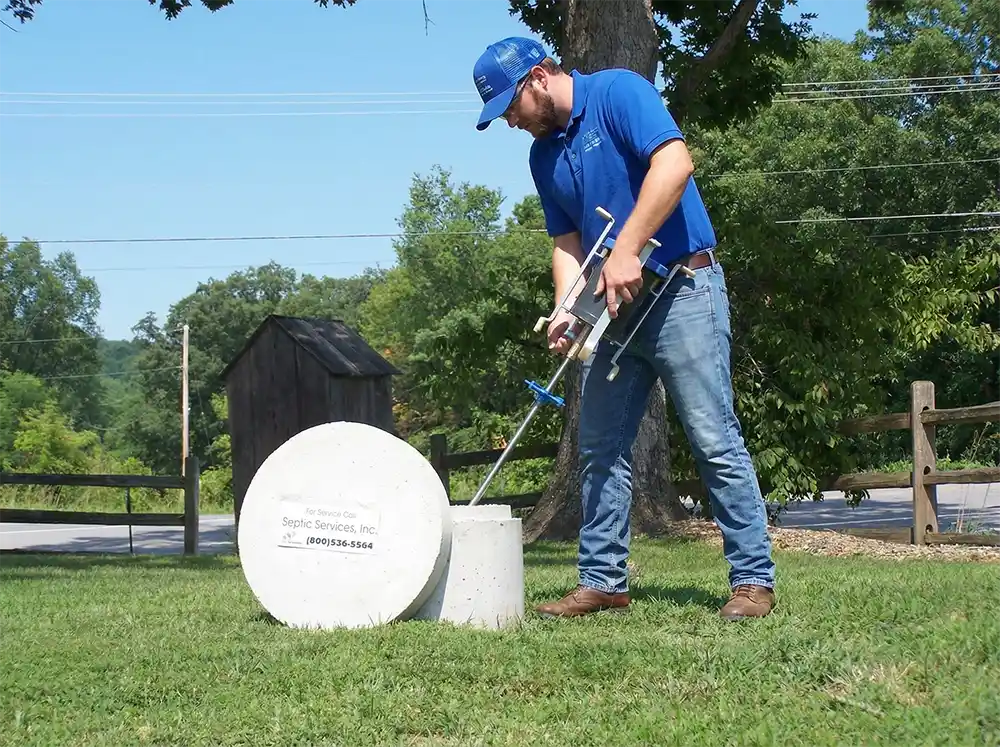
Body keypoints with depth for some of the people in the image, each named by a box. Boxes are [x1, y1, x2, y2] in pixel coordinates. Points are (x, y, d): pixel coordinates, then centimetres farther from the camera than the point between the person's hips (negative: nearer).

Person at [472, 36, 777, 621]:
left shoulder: (618, 92, -9)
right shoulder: (544, 155, 13)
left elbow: (675, 162, -23)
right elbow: (568, 243, 14)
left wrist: (627, 252, -25)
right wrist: (566, 311, -5)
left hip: (683, 288, -8)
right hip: (615, 306, 8)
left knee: (715, 438, -9)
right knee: (601, 447, 6)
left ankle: (754, 579, -5)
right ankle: (603, 581, 13)